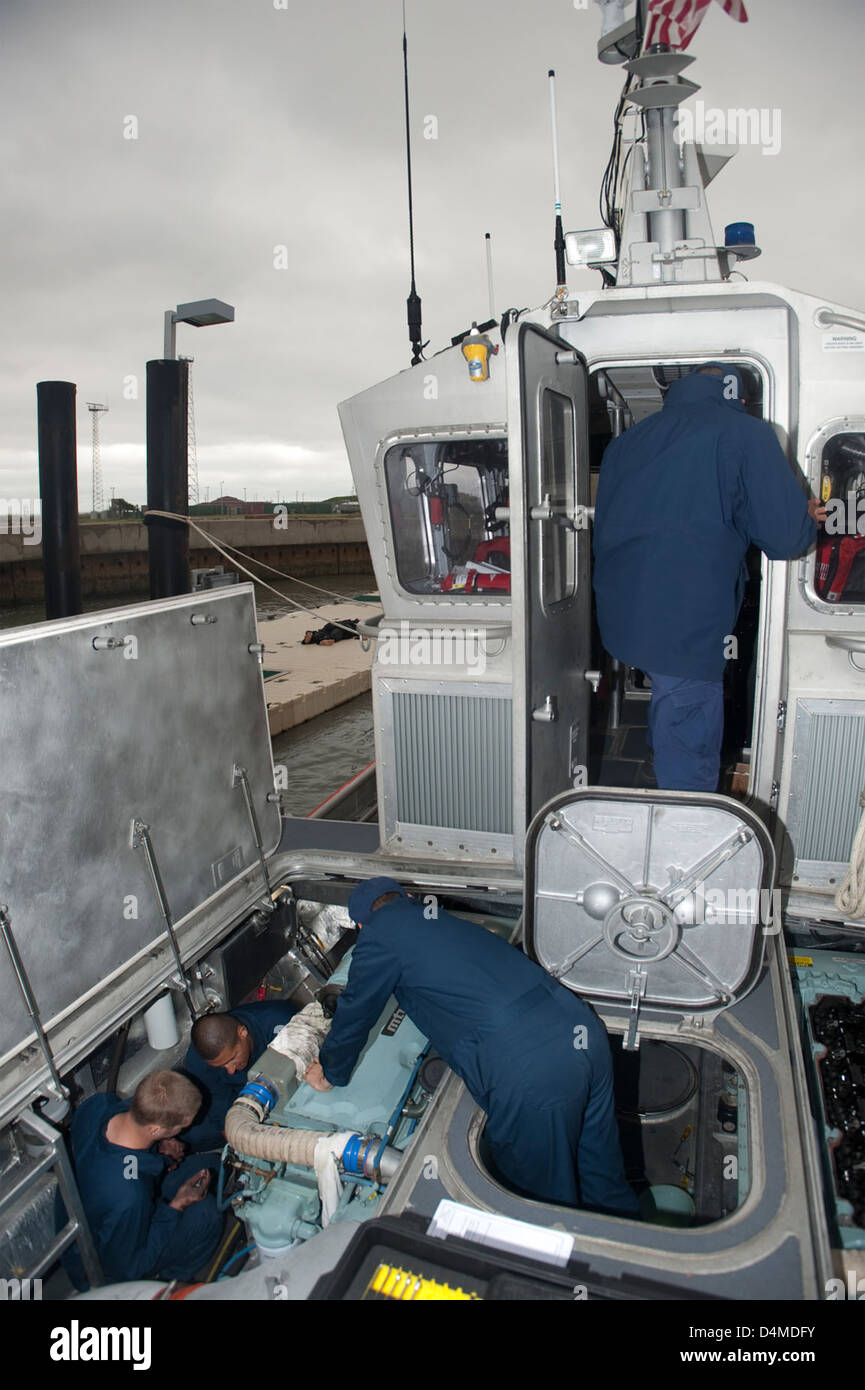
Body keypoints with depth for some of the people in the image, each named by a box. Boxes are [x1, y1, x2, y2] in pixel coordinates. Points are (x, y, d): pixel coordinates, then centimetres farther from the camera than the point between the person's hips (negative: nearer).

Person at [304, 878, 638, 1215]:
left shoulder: (380, 933, 6)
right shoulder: (441, 918, 26)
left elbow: (355, 1013, 18)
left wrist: (330, 1073, 37)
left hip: (528, 1070, -8)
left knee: (548, 1201, 14)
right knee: (606, 1188, 24)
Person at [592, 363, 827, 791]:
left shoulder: (624, 441, 15)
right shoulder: (747, 434, -3)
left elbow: (603, 529, 23)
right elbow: (785, 536, -9)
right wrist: (808, 519, 14)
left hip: (620, 614, 7)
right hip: (689, 625, -7)